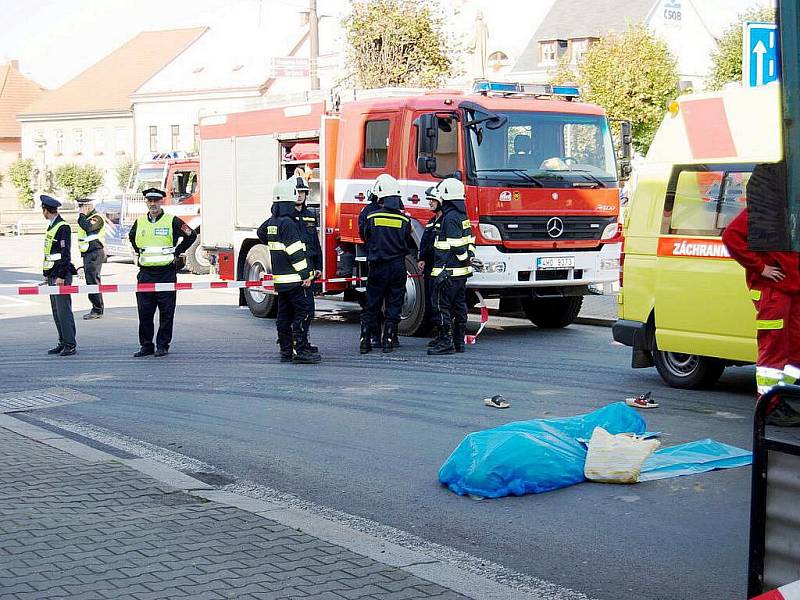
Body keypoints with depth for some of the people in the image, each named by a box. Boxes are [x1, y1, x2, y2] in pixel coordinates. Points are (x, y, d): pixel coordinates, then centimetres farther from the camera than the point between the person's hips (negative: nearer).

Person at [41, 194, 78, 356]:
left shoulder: (63, 227, -12)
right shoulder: (52, 227, 17)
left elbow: (65, 254, -17)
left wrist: (61, 276, -20)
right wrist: (49, 275, 19)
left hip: (61, 275, -10)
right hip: (52, 276, 10)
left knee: (63, 310, -9)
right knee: (57, 312, 11)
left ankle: (70, 345, -6)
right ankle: (63, 343, 16)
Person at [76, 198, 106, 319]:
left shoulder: (97, 218, -13)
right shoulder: (86, 218, 18)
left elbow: (88, 227, -31)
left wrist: (82, 216, -17)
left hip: (95, 253, -10)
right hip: (87, 254, 10)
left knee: (93, 281, -12)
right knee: (90, 281, 13)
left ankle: (98, 311, -10)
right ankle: (96, 309, 19)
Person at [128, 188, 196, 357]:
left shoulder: (172, 221, -2)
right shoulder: (139, 222, 10)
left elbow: (191, 235, 3)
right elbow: (132, 237, 30)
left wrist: (176, 252, 1)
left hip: (166, 273, -3)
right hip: (145, 274, 3)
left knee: (166, 312, 1)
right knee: (144, 312, 3)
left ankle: (163, 345, 10)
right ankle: (146, 345, 11)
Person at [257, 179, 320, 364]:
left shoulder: (272, 221, 12)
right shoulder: (288, 222, -16)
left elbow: (261, 233, 34)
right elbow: (295, 251, -19)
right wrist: (305, 274, -16)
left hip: (279, 277, 9)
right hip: (294, 278, -9)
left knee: (284, 314, 11)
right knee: (303, 311, -7)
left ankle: (286, 350, 15)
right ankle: (301, 350, -10)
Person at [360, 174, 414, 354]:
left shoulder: (372, 217, -7)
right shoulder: (404, 220, -4)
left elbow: (366, 239, 6)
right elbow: (409, 244, 6)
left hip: (377, 267, -1)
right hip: (398, 268, 1)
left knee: (371, 305, 7)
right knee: (394, 305, 9)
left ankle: (365, 340, 4)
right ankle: (389, 340, 8)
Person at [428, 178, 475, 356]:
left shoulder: (450, 218, -15)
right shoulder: (463, 217, 15)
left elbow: (457, 246, -20)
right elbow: (471, 242, 18)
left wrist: (465, 259, -9)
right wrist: (469, 258, 11)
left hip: (449, 271, -10)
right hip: (462, 272, 10)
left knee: (441, 306, -6)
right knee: (459, 306, 12)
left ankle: (446, 342, -7)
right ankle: (459, 341, 17)